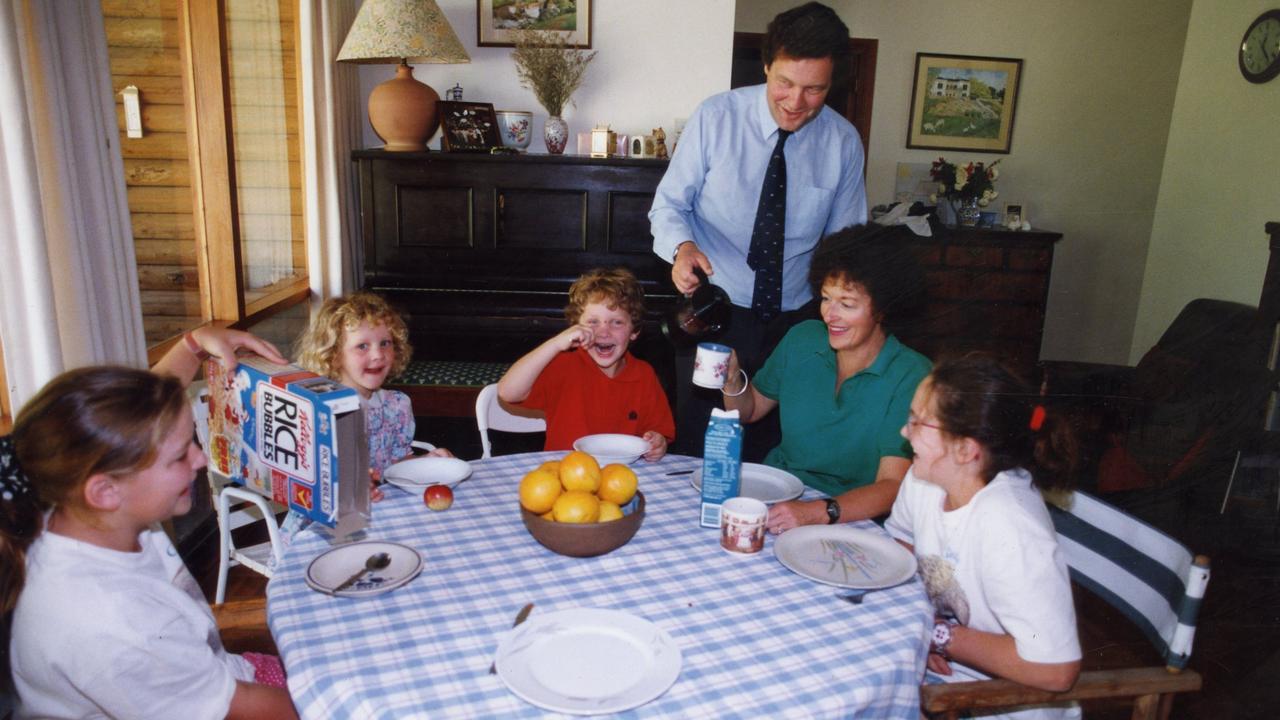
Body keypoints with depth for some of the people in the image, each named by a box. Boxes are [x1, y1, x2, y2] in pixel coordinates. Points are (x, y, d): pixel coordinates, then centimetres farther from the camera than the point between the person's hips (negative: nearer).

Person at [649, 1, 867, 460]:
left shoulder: (844, 142, -3)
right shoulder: (716, 117, -10)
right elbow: (669, 204, -4)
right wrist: (682, 246, -26)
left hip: (794, 322, 2)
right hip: (713, 314, -2)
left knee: (771, 455, 11)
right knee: (698, 452, 7)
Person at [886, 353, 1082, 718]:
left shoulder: (1006, 527, -31)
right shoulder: (924, 478, -10)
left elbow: (1055, 670, -30)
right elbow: (899, 544, 9)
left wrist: (941, 635, -20)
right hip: (941, 664, 6)